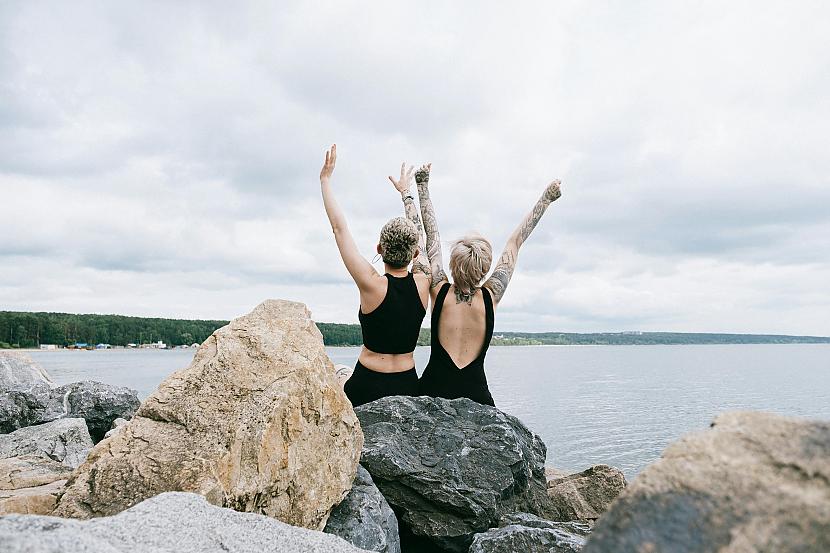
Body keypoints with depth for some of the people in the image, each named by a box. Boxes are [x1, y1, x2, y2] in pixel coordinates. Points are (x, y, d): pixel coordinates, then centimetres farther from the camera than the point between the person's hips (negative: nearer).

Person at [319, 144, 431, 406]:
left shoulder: (373, 285, -16)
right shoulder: (422, 282, -6)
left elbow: (339, 228, -8)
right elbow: (418, 233, 12)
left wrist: (325, 179, 3)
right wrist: (406, 192, 27)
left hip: (366, 388, -4)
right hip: (408, 387, 4)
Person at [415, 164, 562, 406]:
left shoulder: (440, 291, -5)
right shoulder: (490, 297, -5)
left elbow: (432, 235, 2)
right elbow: (514, 243, 3)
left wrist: (422, 186, 12)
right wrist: (545, 199, 15)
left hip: (432, 388, 0)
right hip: (476, 395, 0)